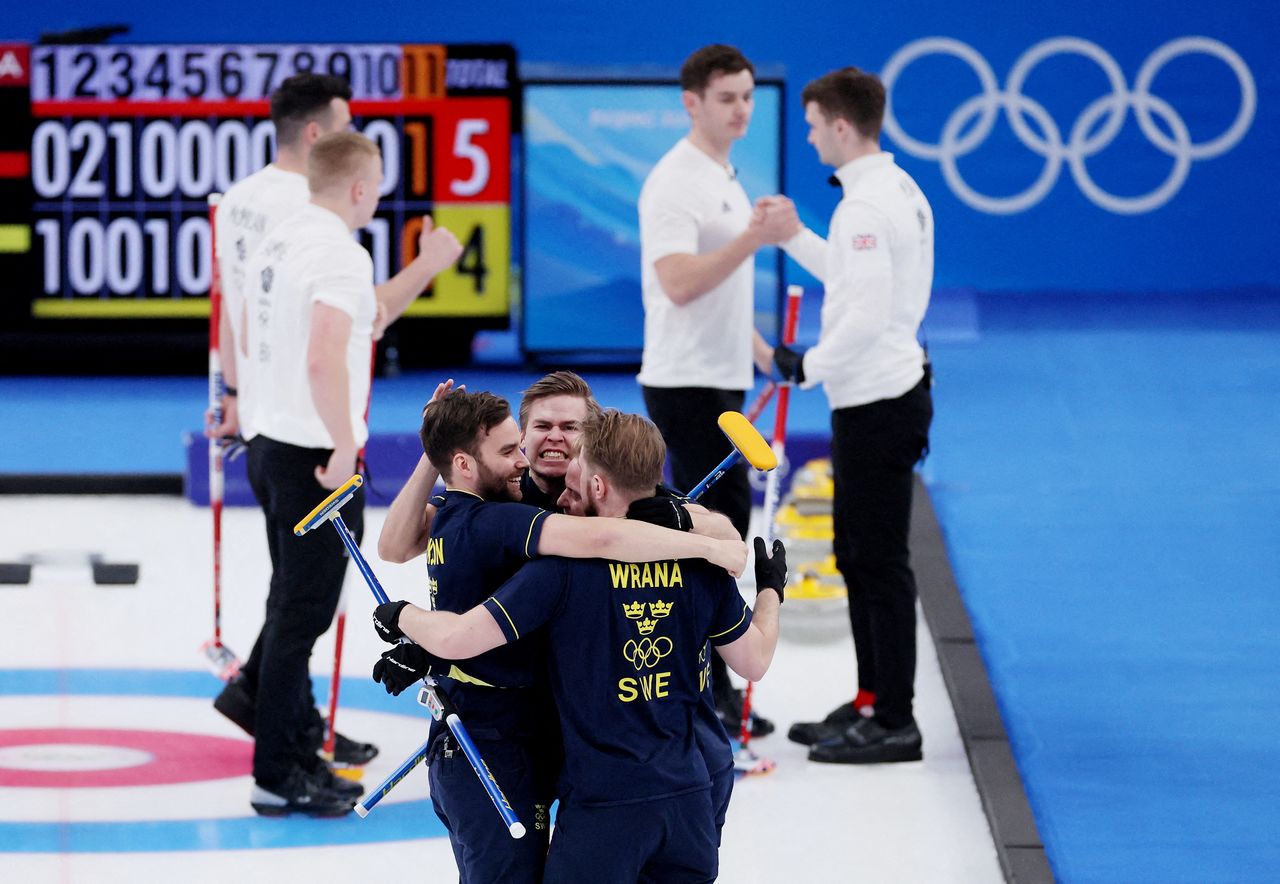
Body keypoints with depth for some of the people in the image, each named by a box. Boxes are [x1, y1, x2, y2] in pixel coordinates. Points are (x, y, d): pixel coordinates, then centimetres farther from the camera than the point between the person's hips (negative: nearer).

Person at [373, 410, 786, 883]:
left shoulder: (565, 565, -14)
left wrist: (400, 616, 6)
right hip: (688, 796, 4)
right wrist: (771, 590, 30)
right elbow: (755, 660, 10)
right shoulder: (701, 561, -1)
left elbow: (457, 639, -15)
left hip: (602, 804, -4)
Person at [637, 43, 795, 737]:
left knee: (725, 526, 12)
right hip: (686, 384, -10)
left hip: (719, 381, 10)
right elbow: (679, 283, -27)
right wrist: (750, 240, -36)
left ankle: (703, 682, 17)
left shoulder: (724, 178, 17)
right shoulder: (675, 182, -15)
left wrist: (763, 351, 22)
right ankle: (704, 690, -6)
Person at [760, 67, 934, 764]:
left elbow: (867, 314, -27)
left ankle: (895, 724, 0)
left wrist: (809, 365, -14)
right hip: (881, 394, 11)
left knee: (878, 561, -4)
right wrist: (796, 239, 23)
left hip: (877, 404, -11)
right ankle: (870, 703, 26)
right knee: (857, 553, 18)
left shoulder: (866, 204, -21)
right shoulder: (898, 189, 11)